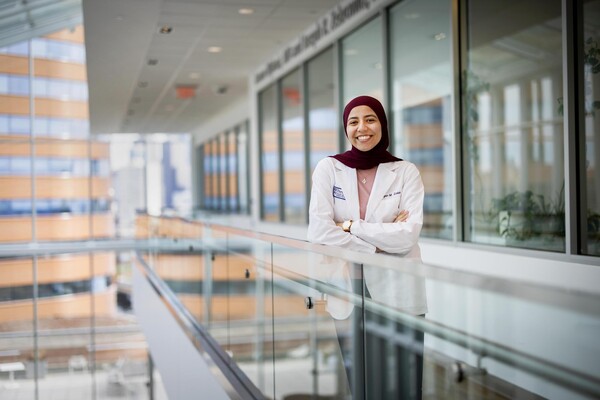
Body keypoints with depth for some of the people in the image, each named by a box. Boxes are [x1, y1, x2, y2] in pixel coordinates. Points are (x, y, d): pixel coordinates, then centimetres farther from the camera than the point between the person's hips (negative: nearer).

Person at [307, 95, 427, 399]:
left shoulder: (406, 171, 0)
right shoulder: (328, 168, 1)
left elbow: (408, 236, -12)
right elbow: (318, 232, -11)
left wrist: (351, 226, -11)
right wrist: (378, 244, -11)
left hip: (399, 295, 0)